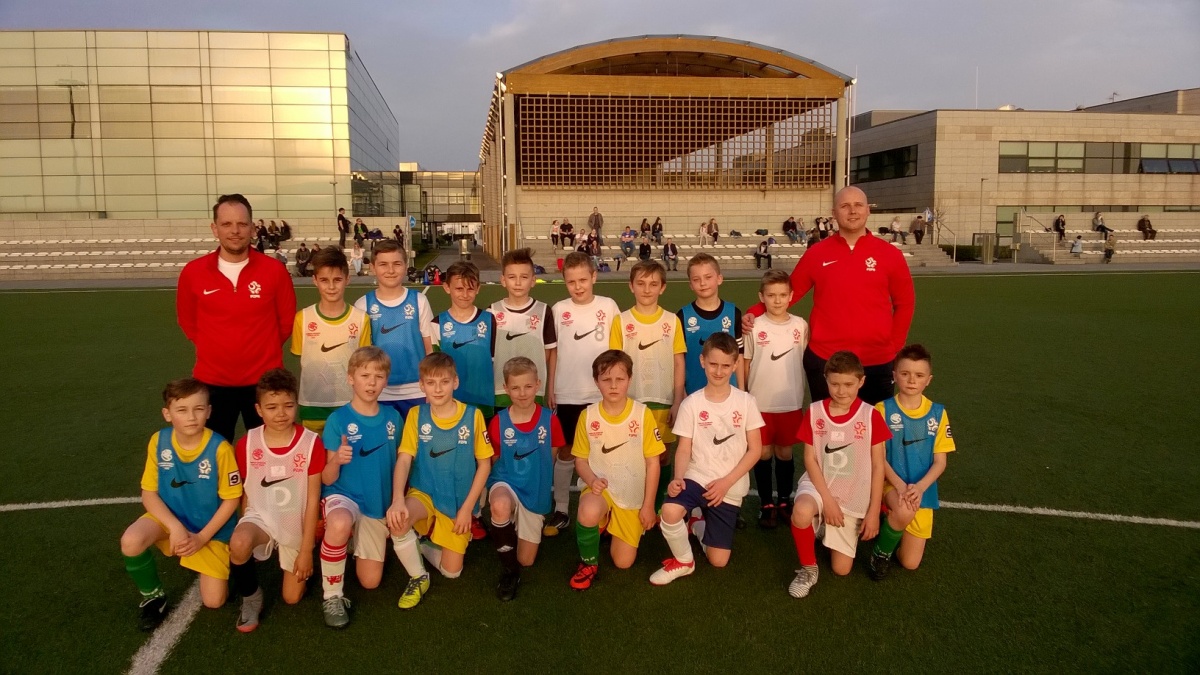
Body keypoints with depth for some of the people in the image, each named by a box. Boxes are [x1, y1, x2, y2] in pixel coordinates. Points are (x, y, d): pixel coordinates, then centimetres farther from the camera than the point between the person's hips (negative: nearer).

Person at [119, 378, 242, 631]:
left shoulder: (219, 448, -24)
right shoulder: (158, 442, -14)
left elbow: (231, 498, -14)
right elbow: (149, 493, -9)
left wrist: (202, 537, -17)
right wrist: (175, 527, -24)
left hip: (211, 528, -2)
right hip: (170, 517, 2)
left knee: (213, 602, -4)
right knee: (131, 542, -31)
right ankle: (153, 597, -2)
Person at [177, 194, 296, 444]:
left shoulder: (275, 270, -9)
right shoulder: (192, 272, -6)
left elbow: (286, 320, 5)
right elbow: (187, 321, 10)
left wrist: (263, 350, 8)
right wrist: (213, 349, 9)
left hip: (263, 379, -1)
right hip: (212, 381, 1)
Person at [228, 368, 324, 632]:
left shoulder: (311, 443, -17)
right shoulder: (246, 444, -11)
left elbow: (313, 499, -12)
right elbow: (244, 493, 1)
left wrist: (306, 550, -10)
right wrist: (245, 530, 2)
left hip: (296, 527, 0)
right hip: (260, 517, 0)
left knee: (292, 597, 5)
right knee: (238, 544, -36)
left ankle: (294, 559, 38)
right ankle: (250, 598, -5)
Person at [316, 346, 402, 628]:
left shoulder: (392, 417, -3)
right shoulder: (338, 419, -13)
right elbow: (327, 479, -12)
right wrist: (337, 460, -33)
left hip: (380, 504, 4)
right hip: (342, 495, -4)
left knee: (370, 582, 7)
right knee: (339, 524, -41)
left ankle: (356, 542, 39)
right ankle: (332, 596, -18)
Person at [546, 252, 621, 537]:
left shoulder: (608, 306, -3)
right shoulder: (558, 309, 1)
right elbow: (553, 351, 6)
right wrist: (550, 388, 3)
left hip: (602, 394, -1)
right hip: (567, 394, 1)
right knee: (566, 452, 10)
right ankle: (560, 510, 21)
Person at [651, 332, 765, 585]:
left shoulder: (746, 402, -4)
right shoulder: (691, 403, -5)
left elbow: (755, 449, -3)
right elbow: (684, 449, -4)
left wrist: (726, 482, -13)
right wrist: (678, 478, -24)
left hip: (730, 487, 1)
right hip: (697, 477, -1)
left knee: (718, 561, 2)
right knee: (670, 510, -34)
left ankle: (698, 524, 36)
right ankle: (683, 561, -3)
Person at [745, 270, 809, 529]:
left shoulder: (800, 325, -2)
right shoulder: (754, 327, -7)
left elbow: (806, 360, 7)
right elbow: (745, 365, 0)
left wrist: (804, 395, 7)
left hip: (791, 402, 1)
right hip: (760, 403, -1)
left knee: (785, 452, 14)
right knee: (763, 454, 8)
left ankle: (784, 501, 29)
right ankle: (767, 505, 21)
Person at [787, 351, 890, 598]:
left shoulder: (871, 416, -10)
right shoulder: (814, 412, -8)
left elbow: (878, 466, -5)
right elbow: (810, 459, -6)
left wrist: (873, 512, -7)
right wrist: (827, 500, -16)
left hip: (853, 498, 1)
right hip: (819, 484, -1)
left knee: (841, 569, 1)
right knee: (801, 512, -38)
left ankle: (830, 529, 34)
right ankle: (808, 569, -10)